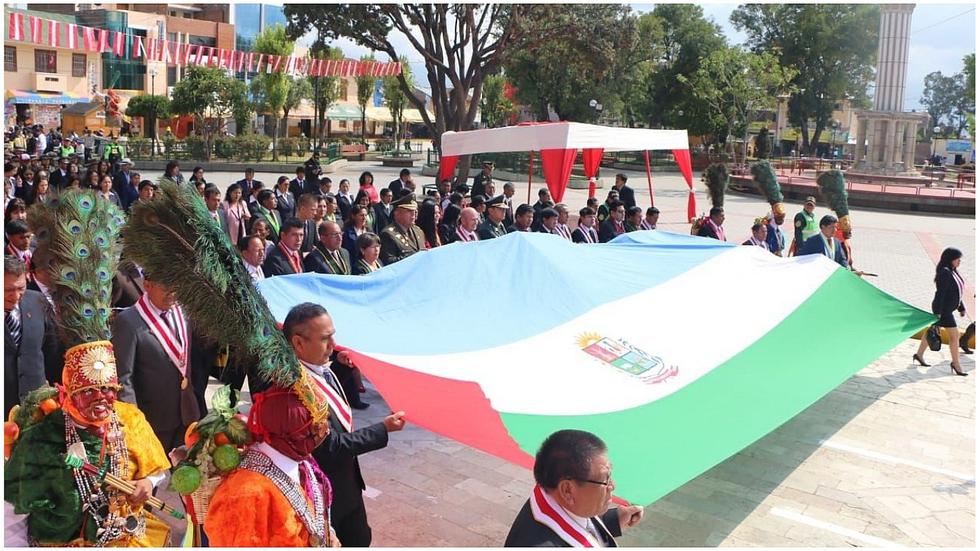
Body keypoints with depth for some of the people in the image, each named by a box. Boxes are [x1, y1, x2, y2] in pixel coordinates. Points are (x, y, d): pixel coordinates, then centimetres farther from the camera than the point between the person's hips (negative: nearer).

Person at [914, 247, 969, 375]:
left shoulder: (953, 272, 9)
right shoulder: (944, 273, -20)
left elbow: (956, 292, 18)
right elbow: (940, 293, -24)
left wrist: (962, 307, 18)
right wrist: (938, 312, -25)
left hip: (947, 309, 10)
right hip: (943, 310, -10)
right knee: (955, 335, -5)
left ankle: (919, 355, 28)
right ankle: (956, 364, 5)